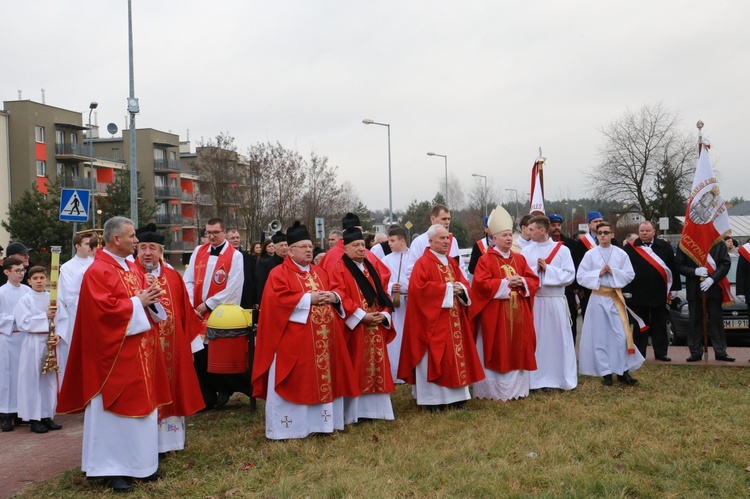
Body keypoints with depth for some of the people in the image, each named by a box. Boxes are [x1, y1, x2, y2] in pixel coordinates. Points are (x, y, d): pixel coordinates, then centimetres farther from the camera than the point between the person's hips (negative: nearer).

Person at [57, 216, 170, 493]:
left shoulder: (132, 268, 13)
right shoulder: (97, 272, -14)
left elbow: (143, 294, 20)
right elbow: (104, 308, -23)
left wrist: (151, 298, -3)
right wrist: (137, 302, -15)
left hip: (139, 350, 9)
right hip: (115, 352, -9)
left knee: (141, 405, 12)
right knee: (115, 409, -1)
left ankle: (140, 463, 22)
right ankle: (111, 469, 8)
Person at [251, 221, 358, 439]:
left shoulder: (320, 273, 16)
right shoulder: (279, 273, -4)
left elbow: (336, 295, 17)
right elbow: (278, 300, -18)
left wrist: (334, 297, -7)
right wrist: (308, 299, -19)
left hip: (322, 339, 6)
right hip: (293, 340, -6)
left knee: (323, 380, 10)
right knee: (292, 383, -3)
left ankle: (320, 421, 20)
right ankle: (285, 427, 3)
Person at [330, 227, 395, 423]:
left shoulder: (372, 268, 16)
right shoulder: (339, 269, -4)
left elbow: (384, 293, 14)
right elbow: (340, 297, -15)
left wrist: (384, 314, -4)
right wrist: (361, 315, -19)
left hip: (377, 326, 6)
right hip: (354, 327, -6)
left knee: (376, 366, 8)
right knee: (355, 368, -4)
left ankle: (374, 407, 16)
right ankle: (353, 411, 1)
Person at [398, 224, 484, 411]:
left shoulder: (452, 263, 16)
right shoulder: (423, 263, -9)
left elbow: (464, 283, 16)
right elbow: (419, 288, -21)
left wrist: (461, 289, -9)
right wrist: (447, 289, -18)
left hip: (454, 320, 8)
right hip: (433, 320, -8)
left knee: (456, 355, 9)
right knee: (435, 358, -5)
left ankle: (454, 396, 16)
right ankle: (433, 399, 0)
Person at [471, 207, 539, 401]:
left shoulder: (519, 259, 12)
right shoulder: (485, 260, -5)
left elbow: (533, 280, 10)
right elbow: (482, 284, -15)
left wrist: (521, 282, -11)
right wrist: (506, 283, -17)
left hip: (518, 313, 5)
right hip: (495, 315, -5)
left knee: (518, 350, 9)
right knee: (497, 351, -2)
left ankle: (517, 387, 18)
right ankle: (494, 390, 5)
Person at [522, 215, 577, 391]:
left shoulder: (562, 250, 0)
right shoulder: (526, 251, 5)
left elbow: (570, 275, -5)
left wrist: (547, 269, -11)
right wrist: (535, 270, -13)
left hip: (555, 301, -1)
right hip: (533, 301, 1)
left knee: (558, 339, 3)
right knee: (537, 340, 2)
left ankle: (561, 377, 13)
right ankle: (539, 379, 10)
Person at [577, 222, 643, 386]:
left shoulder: (621, 254, 2)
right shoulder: (590, 254, 0)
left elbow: (630, 275, -1)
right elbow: (581, 277, -3)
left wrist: (613, 272, -13)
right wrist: (598, 273, -14)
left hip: (615, 298, 1)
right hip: (598, 298, 0)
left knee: (621, 335, -1)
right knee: (600, 336, 3)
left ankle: (623, 371, 9)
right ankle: (605, 373, 10)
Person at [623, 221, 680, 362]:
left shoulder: (665, 247, 4)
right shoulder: (629, 249, -1)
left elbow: (673, 268, 4)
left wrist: (674, 288, 2)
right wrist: (626, 291, -7)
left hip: (659, 293, 1)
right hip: (638, 294, -1)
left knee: (659, 325, 8)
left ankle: (660, 353, 15)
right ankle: (639, 354, 11)